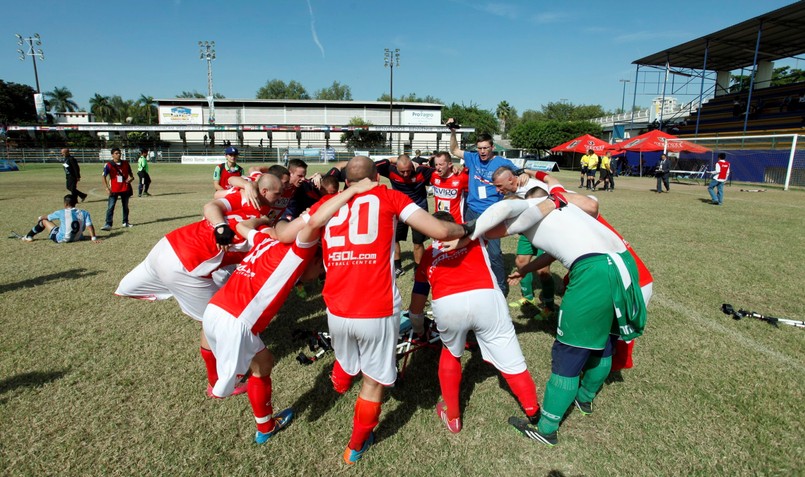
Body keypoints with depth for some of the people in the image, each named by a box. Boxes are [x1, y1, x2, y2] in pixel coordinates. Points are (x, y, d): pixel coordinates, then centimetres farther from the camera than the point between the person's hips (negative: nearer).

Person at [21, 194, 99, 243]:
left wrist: (40, 218, 28)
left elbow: (46, 217, 7)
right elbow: (90, 226, -18)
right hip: (77, 238, 3)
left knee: (44, 221, 16)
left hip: (60, 239, -3)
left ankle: (29, 236, 34)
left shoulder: (61, 213, -11)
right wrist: (94, 238, -15)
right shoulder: (84, 213, -9)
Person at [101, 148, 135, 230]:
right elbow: (104, 176, -6)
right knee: (110, 207, -9)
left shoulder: (125, 163, 6)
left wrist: (130, 178, -7)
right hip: (114, 189, -3)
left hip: (125, 188, 4)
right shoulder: (109, 165, -5)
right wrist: (107, 188, -13)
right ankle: (108, 224, -10)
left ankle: (125, 222, 28)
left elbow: (130, 174, 16)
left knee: (125, 206, 14)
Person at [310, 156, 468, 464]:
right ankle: (356, 447, 40)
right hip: (378, 312, -2)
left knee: (346, 359, 34)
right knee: (374, 380, 21)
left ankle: (340, 385, 64)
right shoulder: (389, 197, 4)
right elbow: (439, 231, -5)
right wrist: (466, 229, 14)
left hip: (337, 311, 3)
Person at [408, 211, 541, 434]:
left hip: (446, 305, 2)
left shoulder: (427, 256, 34)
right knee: (512, 363, 16)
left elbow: (416, 308, 42)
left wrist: (418, 329, 60)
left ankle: (452, 416, 38)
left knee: (450, 352, 30)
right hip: (486, 297, -1)